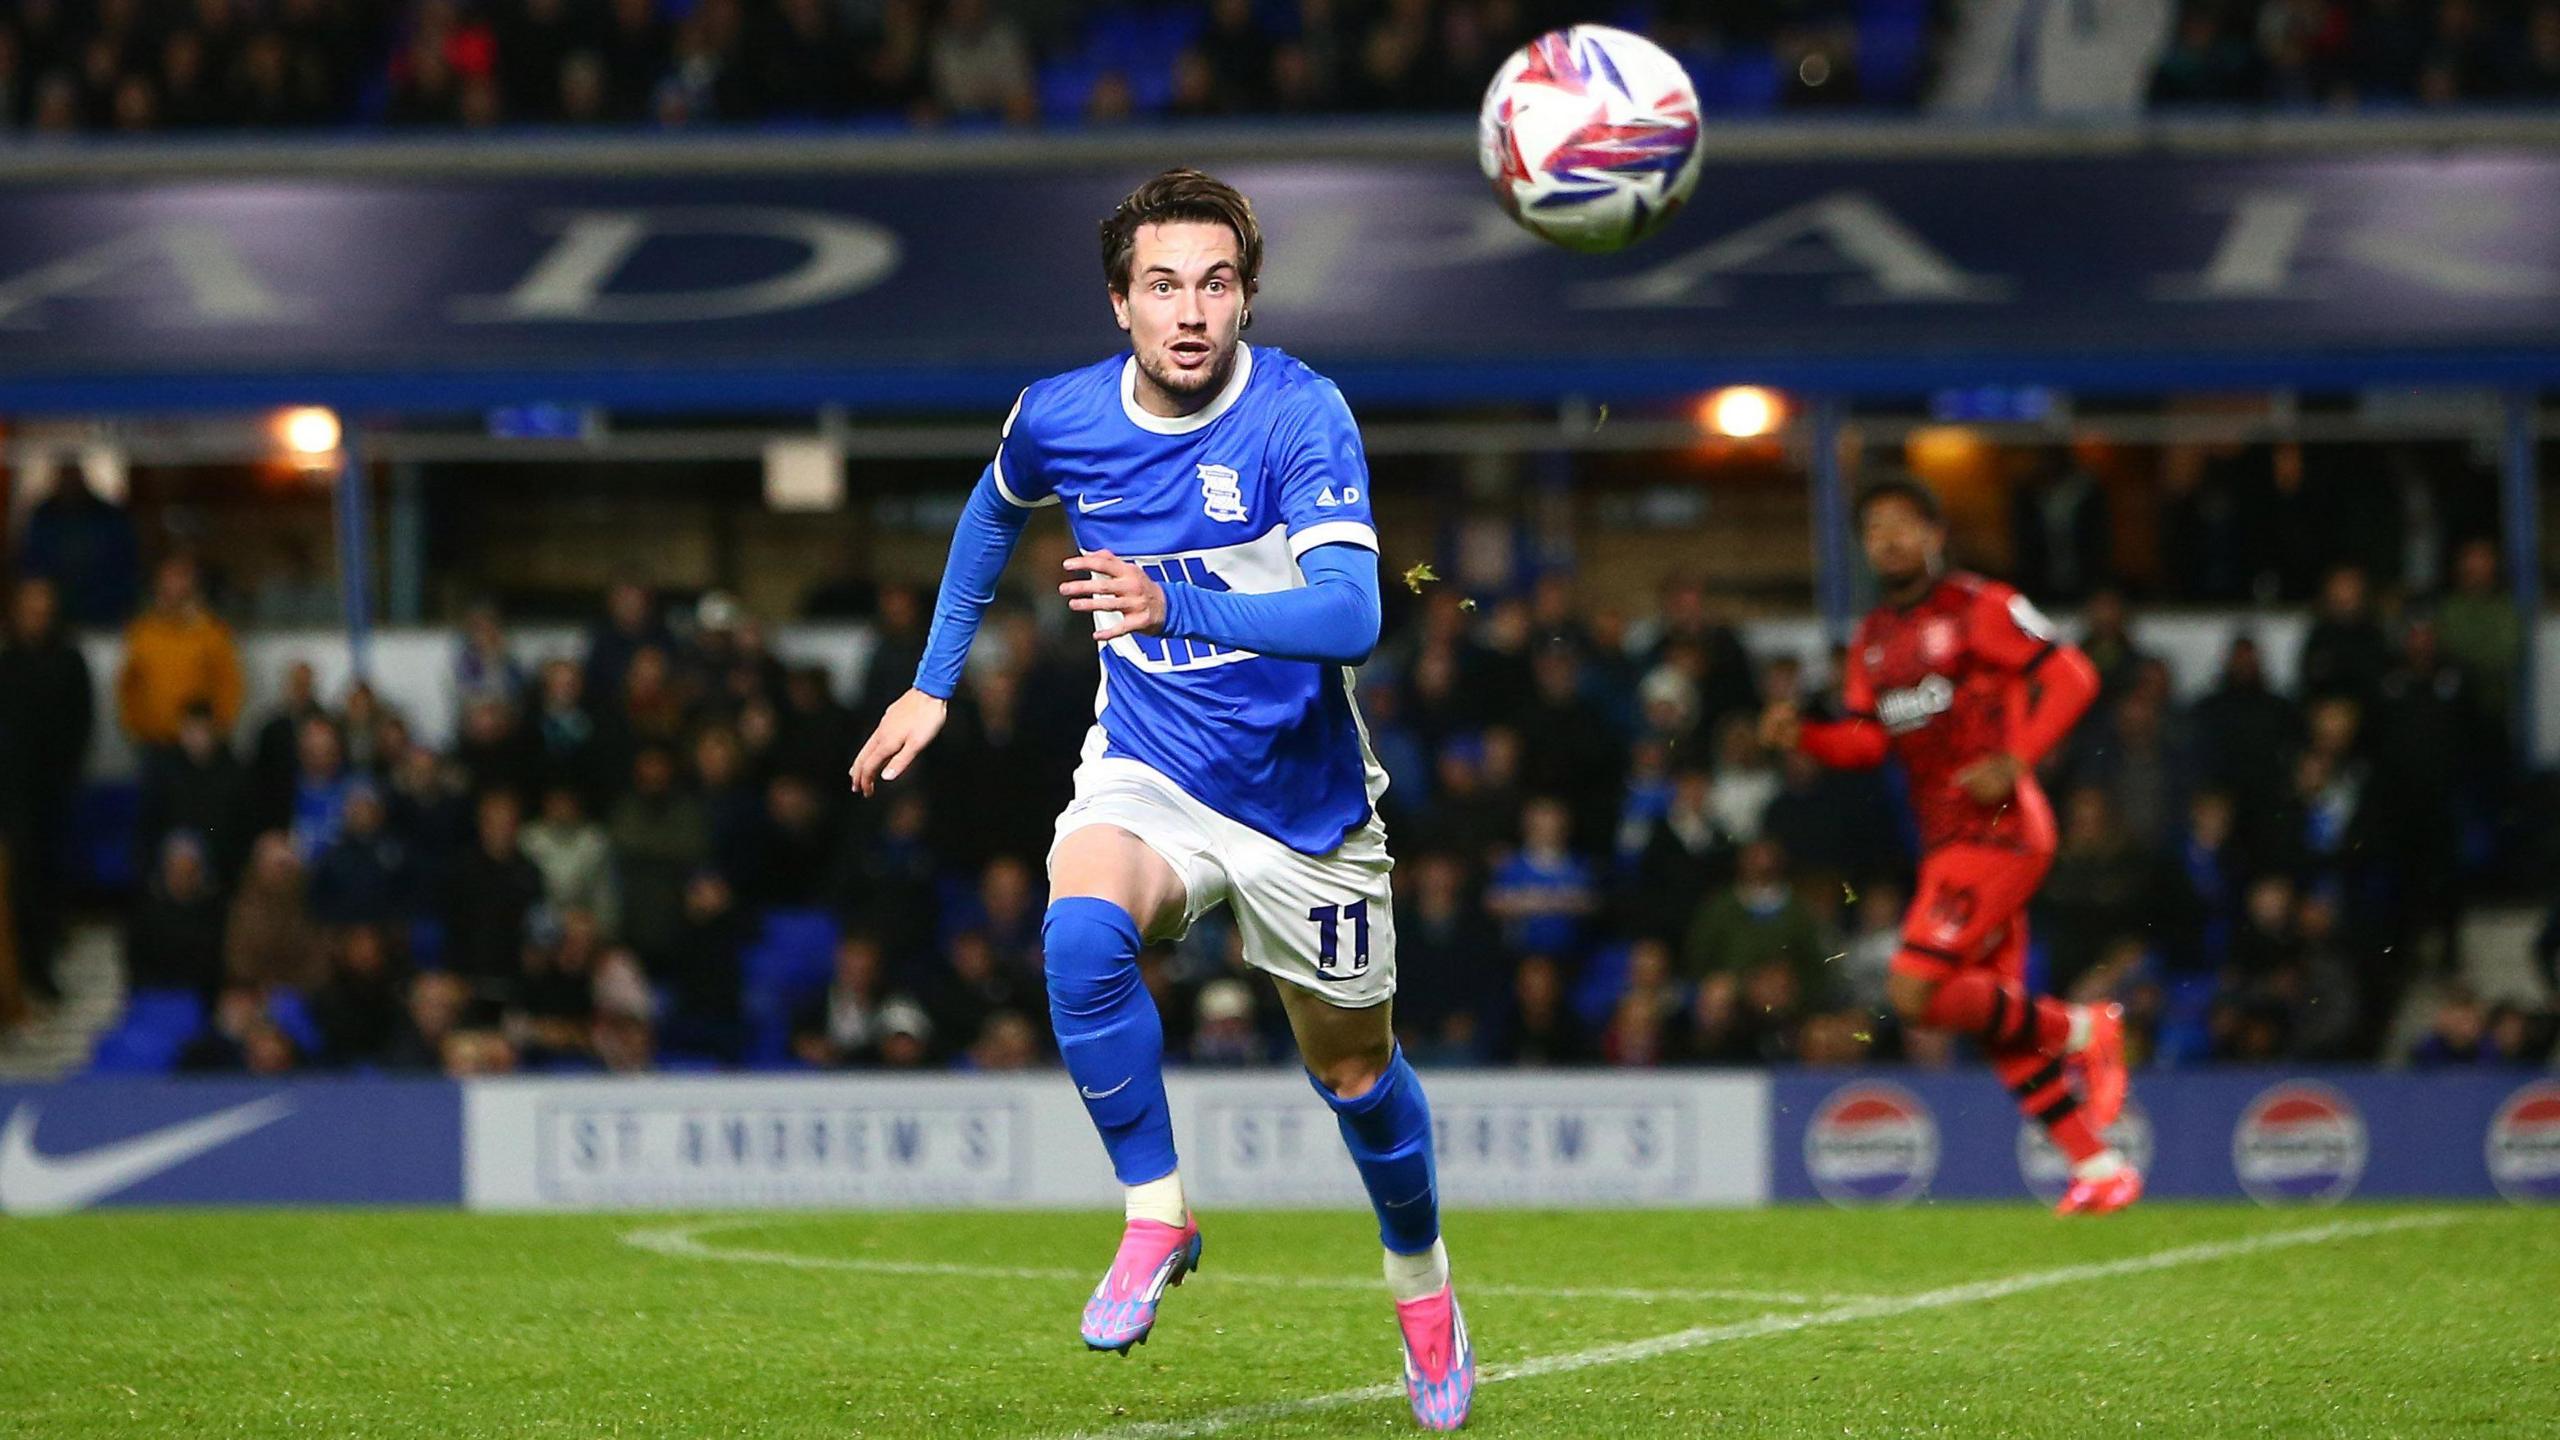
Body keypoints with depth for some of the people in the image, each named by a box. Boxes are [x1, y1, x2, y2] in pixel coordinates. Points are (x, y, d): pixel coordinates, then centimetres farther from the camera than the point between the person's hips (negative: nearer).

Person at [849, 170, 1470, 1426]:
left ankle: (1422, 1284, 42)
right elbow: (994, 511, 17)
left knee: (1351, 1064, 13)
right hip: (1147, 774, 2)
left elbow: (1351, 615, -34)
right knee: (1080, 930, -32)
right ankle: (1156, 1215, -16)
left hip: (1301, 795, -1)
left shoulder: (1301, 416, -22)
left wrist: (1176, 604, -48)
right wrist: (933, 684, 18)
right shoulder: (1060, 419, -9)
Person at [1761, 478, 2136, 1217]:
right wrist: (1801, 734, -6)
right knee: (1998, 1024, 7)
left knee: (1916, 993, -19)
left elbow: (2071, 677, -11)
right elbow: (1867, 740, 13)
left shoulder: (1979, 608, -6)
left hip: (1995, 830, -8)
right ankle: (2098, 1167, 14)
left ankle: (2079, 1029, -3)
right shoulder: (1872, 640, 17)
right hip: (1945, 842, 8)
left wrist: (2015, 761, -20)